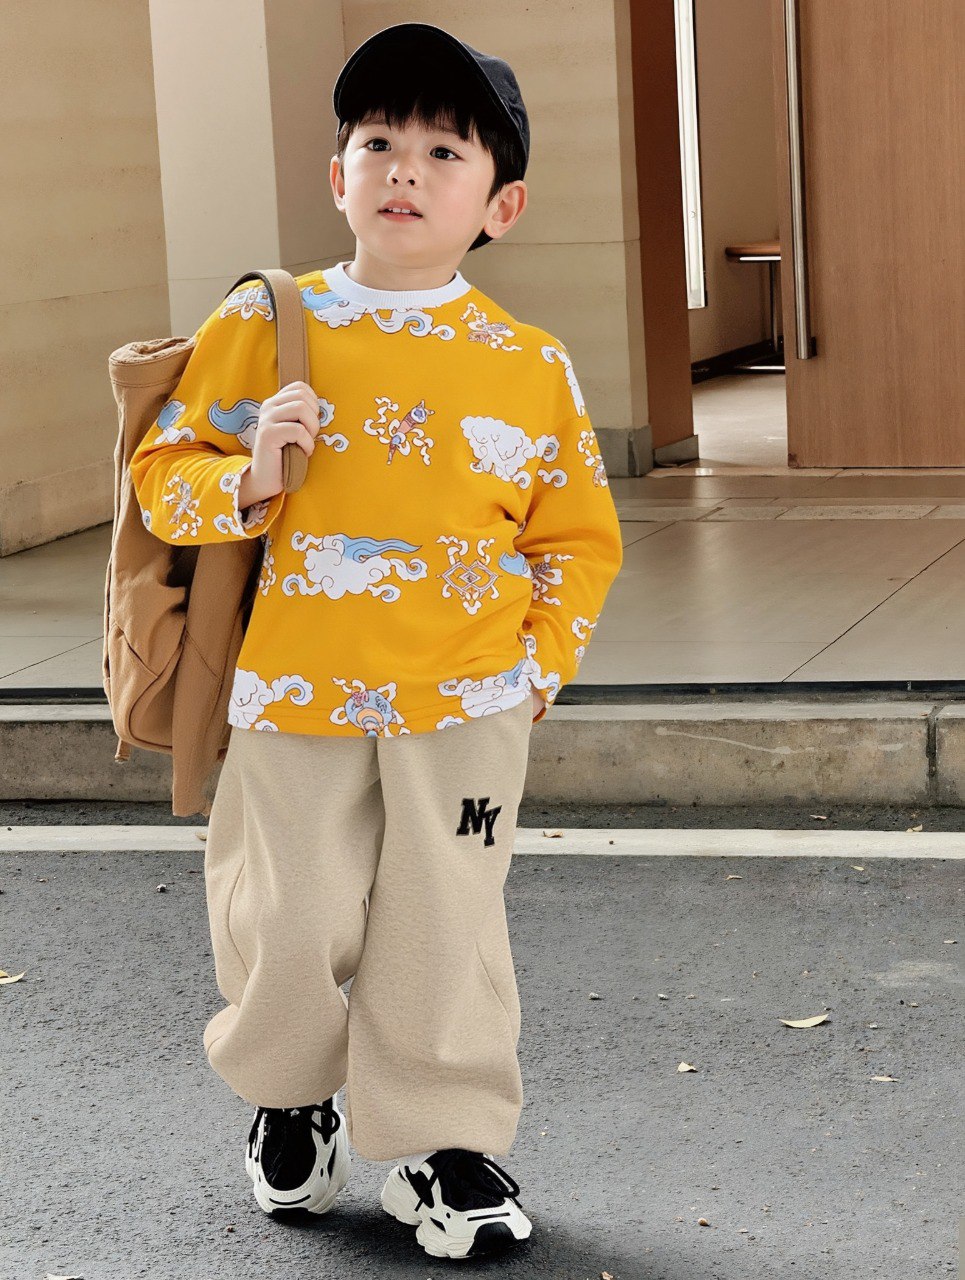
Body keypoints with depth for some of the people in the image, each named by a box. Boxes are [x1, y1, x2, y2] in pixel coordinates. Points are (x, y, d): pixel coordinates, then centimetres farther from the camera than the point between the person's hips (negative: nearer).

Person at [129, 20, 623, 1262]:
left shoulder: (532, 366, 0)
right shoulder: (262, 327, -2)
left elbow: (578, 536, 9)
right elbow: (163, 475, 1)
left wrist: (542, 660, -1)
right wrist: (248, 478, -18)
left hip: (466, 707, 0)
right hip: (296, 695, 0)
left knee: (445, 929, 5)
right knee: (292, 925, 7)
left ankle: (444, 1140, 22)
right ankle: (287, 1094, 36)